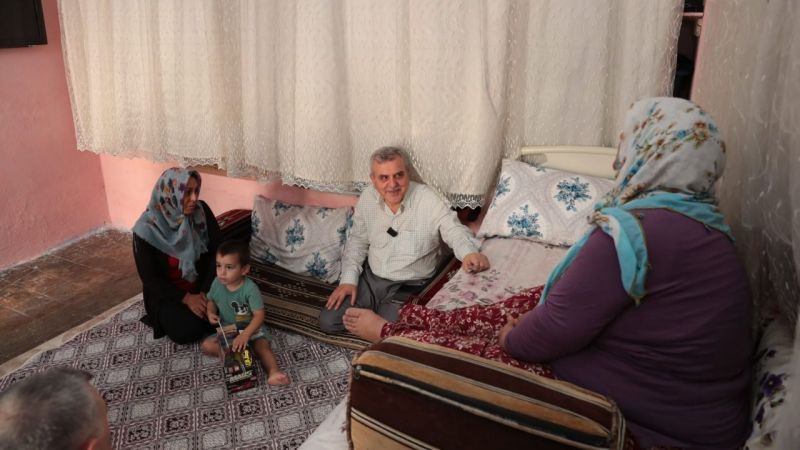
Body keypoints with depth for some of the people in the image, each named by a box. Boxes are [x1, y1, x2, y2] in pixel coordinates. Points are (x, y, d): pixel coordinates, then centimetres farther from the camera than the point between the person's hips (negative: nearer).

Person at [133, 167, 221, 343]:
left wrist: (206, 292, -17)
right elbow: (149, 278, -15)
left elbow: (217, 252, -8)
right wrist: (186, 298, -22)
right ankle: (166, 316, 9)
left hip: (202, 286, 3)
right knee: (187, 331, -24)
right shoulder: (147, 229, -21)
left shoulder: (201, 211, -13)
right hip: (166, 293, -3)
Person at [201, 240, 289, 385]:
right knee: (206, 346, -15)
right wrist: (210, 312, -12)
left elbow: (259, 315, -31)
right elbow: (212, 300, 11)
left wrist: (245, 335, -45)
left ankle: (274, 372, -44)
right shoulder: (217, 283, -11)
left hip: (251, 328, -5)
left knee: (263, 347, -30)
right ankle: (236, 354, -18)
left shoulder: (250, 288, -27)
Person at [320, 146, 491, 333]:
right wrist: (348, 279, -3)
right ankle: (377, 312, 18)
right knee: (328, 321, -3)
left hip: (411, 287, -4)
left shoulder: (428, 200, -19)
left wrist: (469, 253, -47)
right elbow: (357, 241, 7)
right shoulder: (367, 198, -4)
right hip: (370, 278, 4)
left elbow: (454, 231, -22)